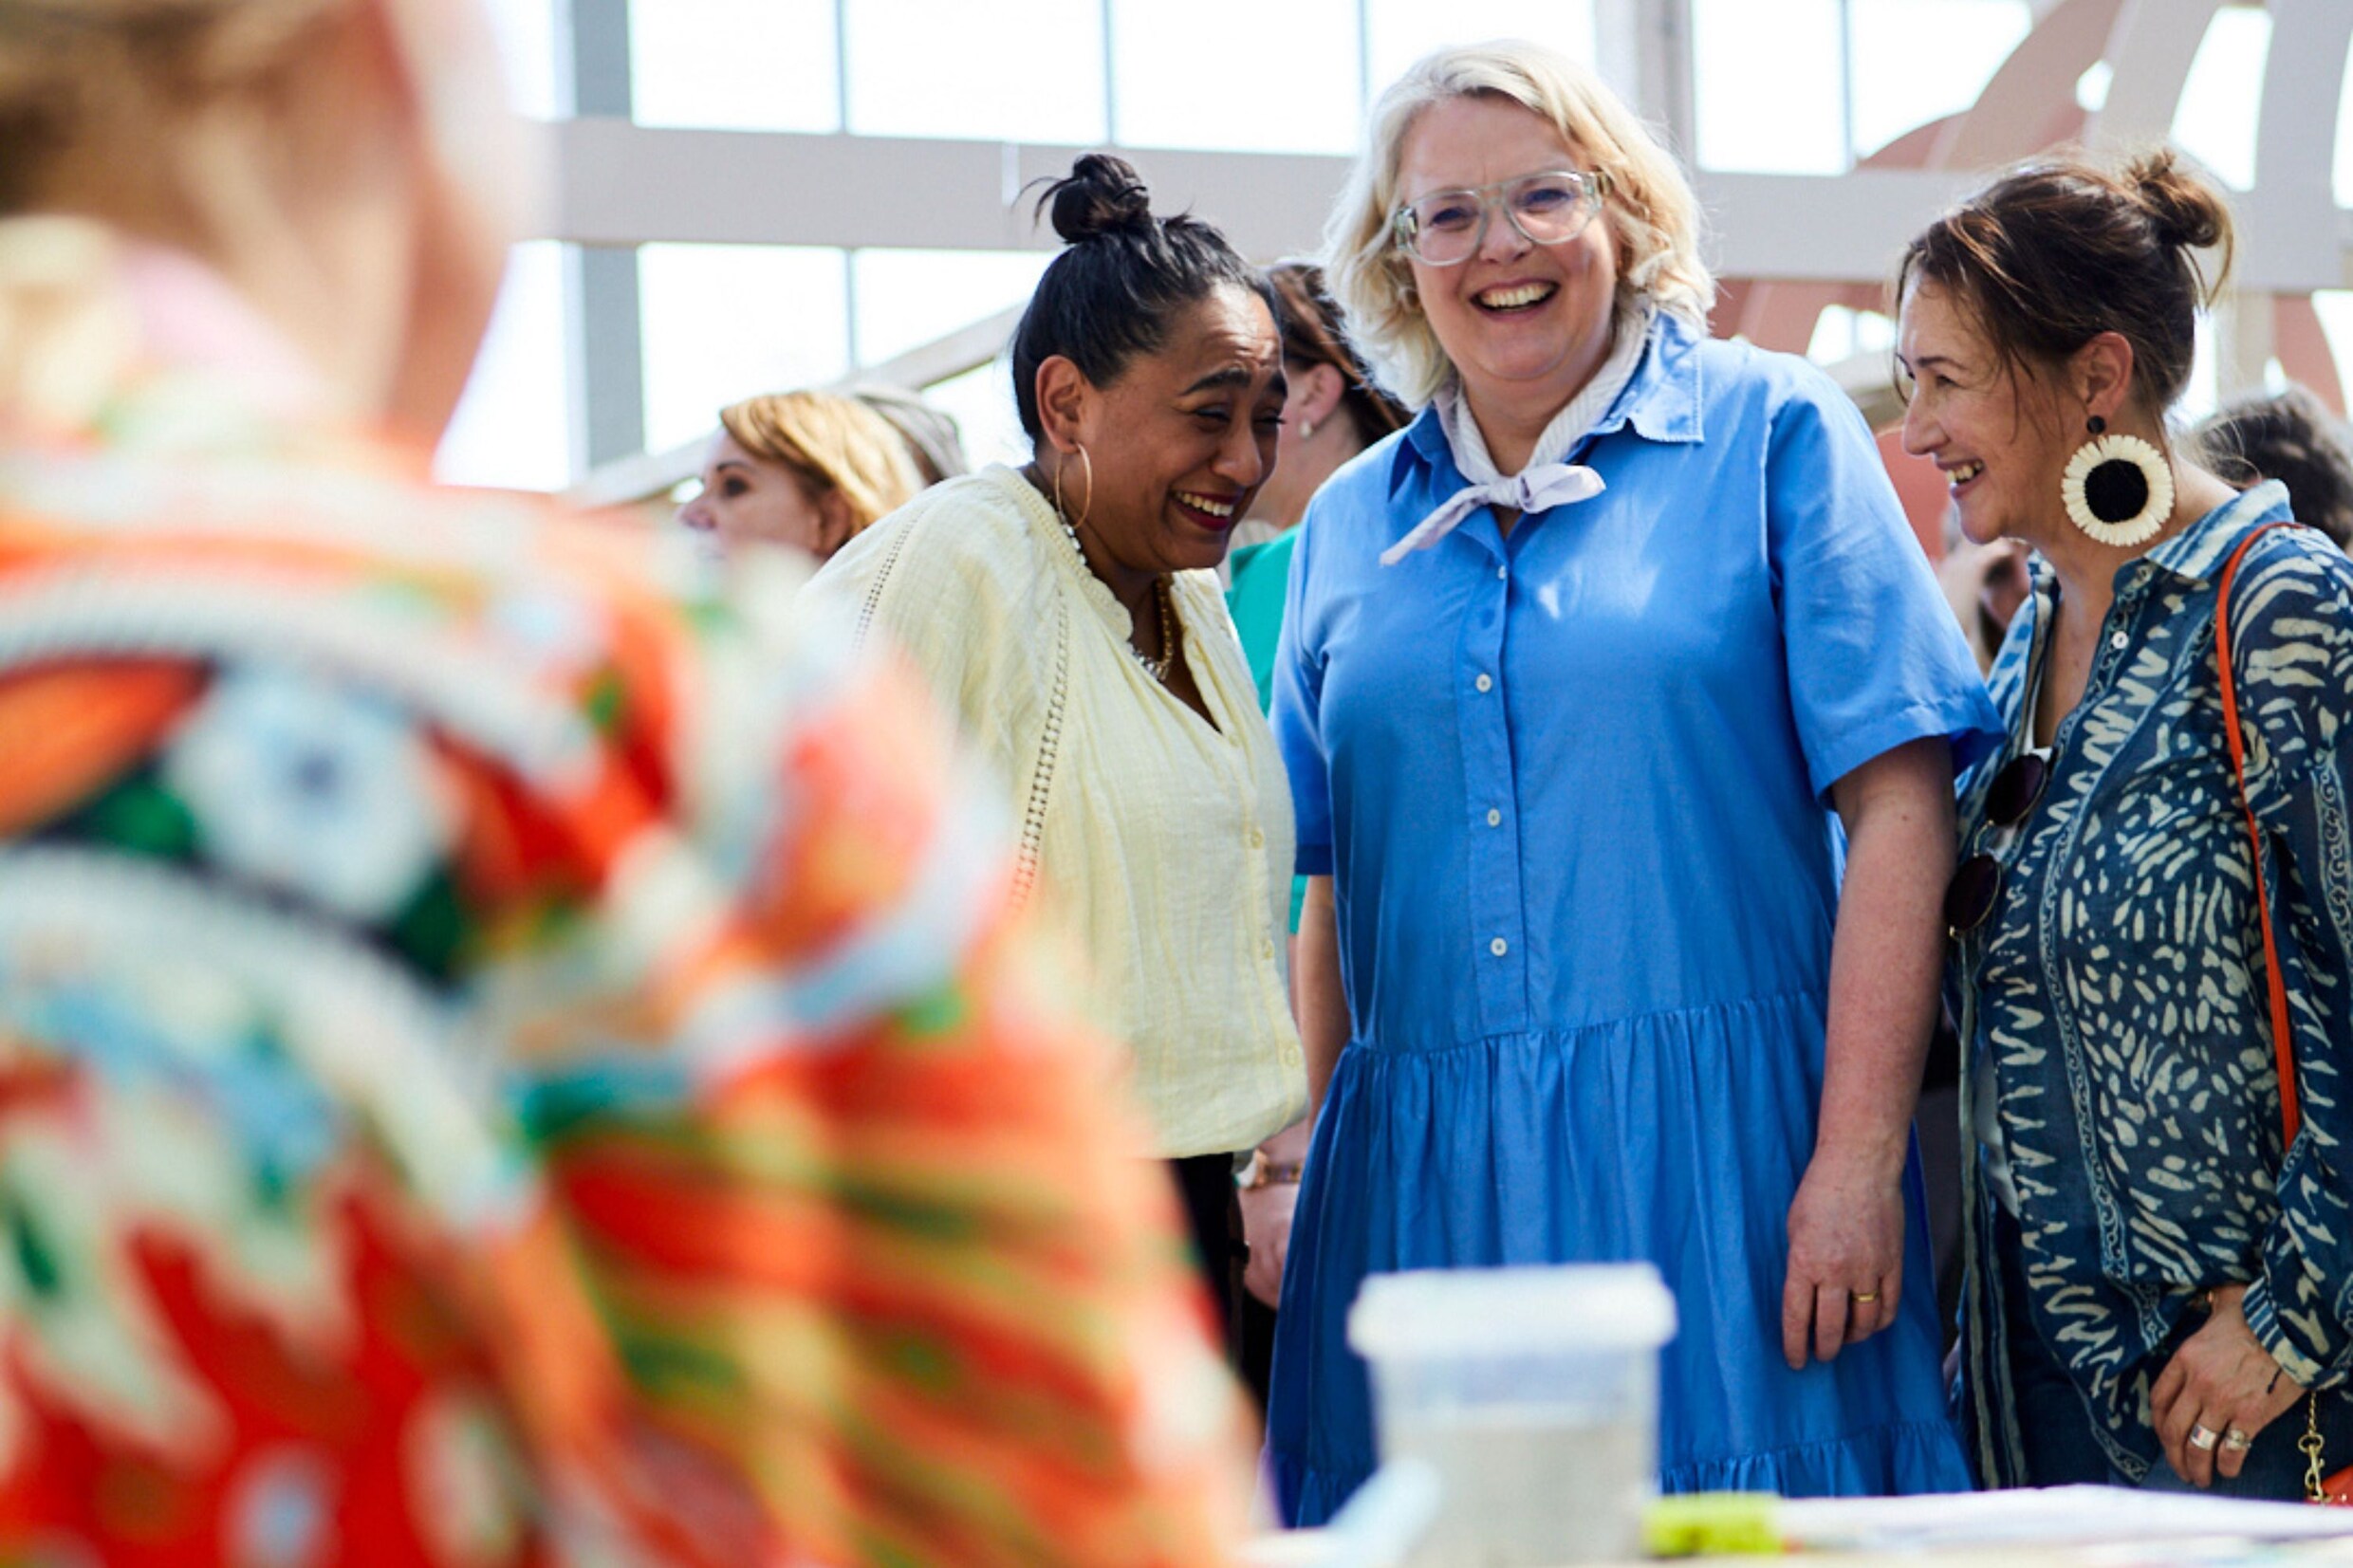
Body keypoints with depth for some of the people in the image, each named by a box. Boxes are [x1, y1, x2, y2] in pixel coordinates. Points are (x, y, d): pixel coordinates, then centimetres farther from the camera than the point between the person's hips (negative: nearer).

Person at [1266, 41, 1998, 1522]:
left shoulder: (1771, 430, 2)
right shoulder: (1351, 525, 14)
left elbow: (1898, 800, -6)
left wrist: (1860, 1159, -13)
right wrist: (1318, 1180, 10)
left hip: (1717, 1157, -3)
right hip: (1427, 1185, 4)